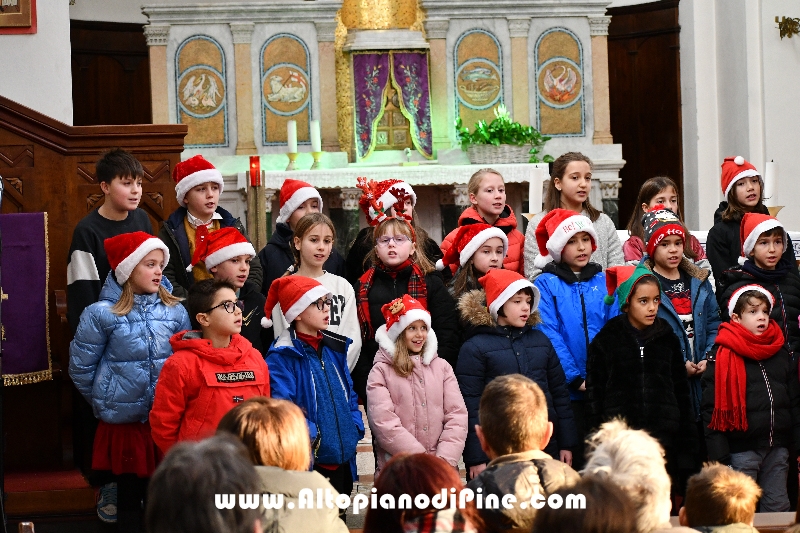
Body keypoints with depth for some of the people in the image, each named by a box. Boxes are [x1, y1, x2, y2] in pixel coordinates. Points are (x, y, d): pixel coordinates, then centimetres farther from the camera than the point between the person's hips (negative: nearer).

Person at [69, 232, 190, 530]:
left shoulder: (175, 312, 2)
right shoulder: (102, 314, -6)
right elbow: (81, 367, 0)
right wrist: (106, 400, 7)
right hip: (123, 423, -2)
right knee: (129, 498, 8)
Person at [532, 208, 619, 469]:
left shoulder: (604, 281, 10)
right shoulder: (546, 284, 0)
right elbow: (550, 337, -8)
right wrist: (576, 378, -14)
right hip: (567, 389, -3)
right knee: (572, 460, 1)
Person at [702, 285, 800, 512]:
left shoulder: (781, 354, 12)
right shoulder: (722, 357, -5)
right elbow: (712, 408, -8)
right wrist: (719, 455, -12)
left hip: (777, 448, 5)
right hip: (742, 449, -5)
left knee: (778, 507, 10)